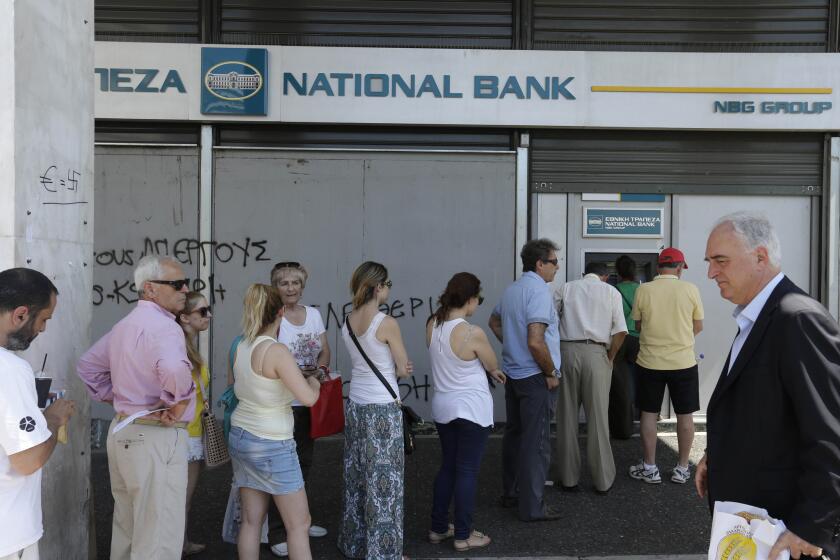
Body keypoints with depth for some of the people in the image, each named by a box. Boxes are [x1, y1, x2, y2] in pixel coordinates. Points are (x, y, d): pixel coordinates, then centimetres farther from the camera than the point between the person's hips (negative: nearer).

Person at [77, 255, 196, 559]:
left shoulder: (124, 325, 13)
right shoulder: (163, 326, -19)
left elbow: (88, 365, 24)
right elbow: (175, 370, -39)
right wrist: (177, 406, -22)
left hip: (122, 431, 10)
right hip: (155, 437, -10)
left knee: (127, 529, 22)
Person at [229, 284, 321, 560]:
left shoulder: (241, 348, 3)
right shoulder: (277, 351, -20)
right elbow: (308, 398, -24)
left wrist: (297, 373, 18)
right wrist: (314, 382, -3)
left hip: (241, 436, 8)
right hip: (271, 445, -8)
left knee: (251, 519, 14)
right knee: (299, 524, 4)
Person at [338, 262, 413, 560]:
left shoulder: (347, 322, 4)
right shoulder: (387, 323, -18)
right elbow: (404, 370, -10)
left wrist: (386, 368, 0)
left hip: (355, 405, 7)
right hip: (383, 410, -7)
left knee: (357, 475, 17)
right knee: (382, 479, 3)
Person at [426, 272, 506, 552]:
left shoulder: (432, 325, -2)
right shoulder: (473, 334, -23)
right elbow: (492, 365, -6)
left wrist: (490, 372, 15)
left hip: (443, 406, 7)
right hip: (472, 409, -7)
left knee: (447, 466, 19)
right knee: (467, 471, 6)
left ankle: (438, 528, 29)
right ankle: (463, 536, 17)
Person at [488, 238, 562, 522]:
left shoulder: (511, 289, 9)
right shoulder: (539, 290, -20)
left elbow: (495, 322, 25)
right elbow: (536, 342, -27)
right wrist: (551, 373, -15)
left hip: (513, 372, 9)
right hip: (535, 377, -9)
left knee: (514, 434, 19)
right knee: (536, 442, 0)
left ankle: (510, 493, 31)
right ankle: (532, 507, 7)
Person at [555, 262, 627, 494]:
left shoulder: (566, 288, 10)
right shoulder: (611, 292, 8)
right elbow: (620, 331, -1)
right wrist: (610, 357, 11)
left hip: (567, 350, 1)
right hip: (596, 353, -1)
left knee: (567, 417, 9)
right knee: (598, 418, 6)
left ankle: (568, 477, 16)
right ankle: (603, 480, 15)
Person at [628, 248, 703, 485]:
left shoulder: (643, 290, -7)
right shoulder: (690, 289, -7)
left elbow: (638, 325, 4)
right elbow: (698, 327, 3)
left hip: (650, 362, 0)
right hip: (683, 362, 0)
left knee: (649, 414, 11)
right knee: (685, 415, 12)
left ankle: (649, 467, 17)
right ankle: (682, 469, 20)